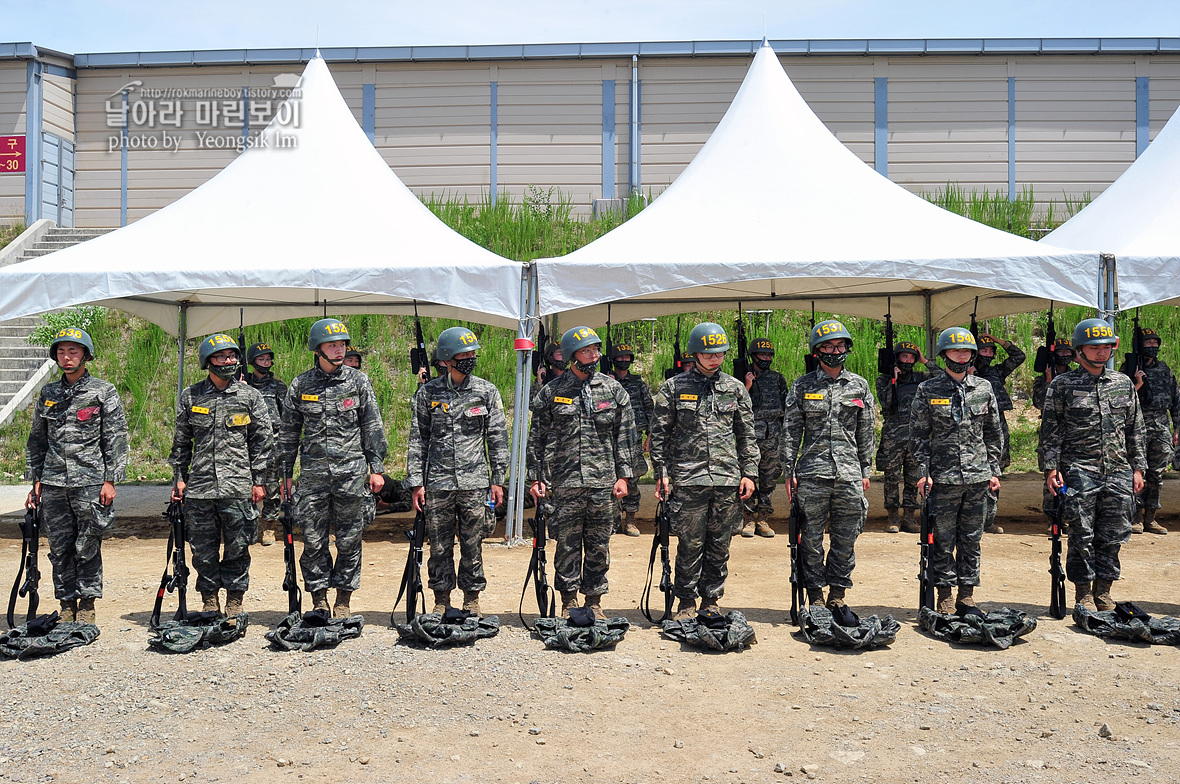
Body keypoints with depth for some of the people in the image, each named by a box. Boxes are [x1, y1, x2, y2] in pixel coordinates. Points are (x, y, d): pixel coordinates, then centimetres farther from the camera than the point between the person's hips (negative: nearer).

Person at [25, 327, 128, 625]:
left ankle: (87, 605, 12)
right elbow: (36, 441, 17)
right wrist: (35, 481, 11)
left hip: (90, 481, -4)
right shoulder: (47, 394, 12)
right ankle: (66, 604, 17)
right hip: (53, 484, 4)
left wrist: (110, 480, -8)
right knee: (59, 547, 7)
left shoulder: (104, 392, 1)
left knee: (87, 547, 1)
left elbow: (116, 439, -2)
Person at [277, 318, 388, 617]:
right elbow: (288, 433, 11)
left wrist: (376, 468, 1)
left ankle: (343, 601, 16)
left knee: (349, 539, 4)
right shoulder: (300, 385, 5)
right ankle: (319, 600, 16)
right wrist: (285, 474, 9)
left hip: (351, 471, 0)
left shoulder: (358, 381, 3)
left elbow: (373, 428, 5)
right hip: (313, 473, 1)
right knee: (313, 540, 3)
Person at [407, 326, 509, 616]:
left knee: (473, 544, 6)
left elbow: (498, 438, 6)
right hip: (437, 483, 0)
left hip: (475, 483, 0)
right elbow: (417, 440, 6)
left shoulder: (487, 392, 4)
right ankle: (441, 599, 20)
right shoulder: (428, 393, 3)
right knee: (439, 545, 7)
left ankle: (472, 598, 19)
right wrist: (416, 482, 1)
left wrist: (497, 480, 3)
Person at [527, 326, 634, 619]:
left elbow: (625, 435, 8)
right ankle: (568, 601, 17)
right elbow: (537, 438, 6)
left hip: (603, 483, 1)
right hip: (565, 483, -1)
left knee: (599, 546, 7)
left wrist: (623, 475, 3)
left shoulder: (613, 389, 7)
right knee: (567, 544, 4)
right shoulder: (551, 392, 3)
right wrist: (536, 477, 1)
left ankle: (594, 602, 20)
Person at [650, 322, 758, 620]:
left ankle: (711, 600, 20)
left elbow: (747, 435, 13)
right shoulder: (673, 387, 3)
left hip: (727, 480, 3)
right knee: (690, 545, 1)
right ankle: (686, 602, 15)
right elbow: (659, 433, 4)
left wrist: (749, 472, 6)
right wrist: (662, 472, -3)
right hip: (688, 479, -2)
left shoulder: (735, 388, 10)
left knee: (719, 545, 8)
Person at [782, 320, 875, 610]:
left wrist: (865, 471, 10)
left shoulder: (859, 385, 9)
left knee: (846, 538, 7)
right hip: (812, 474, -2)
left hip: (849, 475, 2)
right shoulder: (802, 385, 3)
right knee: (812, 538, 3)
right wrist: (789, 472, -2)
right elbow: (790, 431, 3)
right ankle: (815, 594, 15)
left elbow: (866, 433, 13)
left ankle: (838, 592, 19)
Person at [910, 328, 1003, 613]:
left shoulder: (984, 388, 9)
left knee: (972, 539, 9)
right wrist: (923, 471, -7)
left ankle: (967, 594, 19)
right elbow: (918, 435, 0)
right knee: (943, 539, 2)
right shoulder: (927, 390, -1)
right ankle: (945, 597, 11)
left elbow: (994, 434, 14)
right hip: (943, 476, -3)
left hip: (978, 477, 3)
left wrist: (994, 470, 9)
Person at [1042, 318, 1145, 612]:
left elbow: (1135, 430, 15)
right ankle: (1083, 593, 12)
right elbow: (1051, 430, -1)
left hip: (1119, 472, 4)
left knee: (1114, 534, 7)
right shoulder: (1062, 385, 0)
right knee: (1082, 536, 0)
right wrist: (1052, 468, -8)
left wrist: (1138, 467, 10)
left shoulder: (1124, 384, 12)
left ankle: (1104, 591, 20)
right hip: (1079, 473, -3)